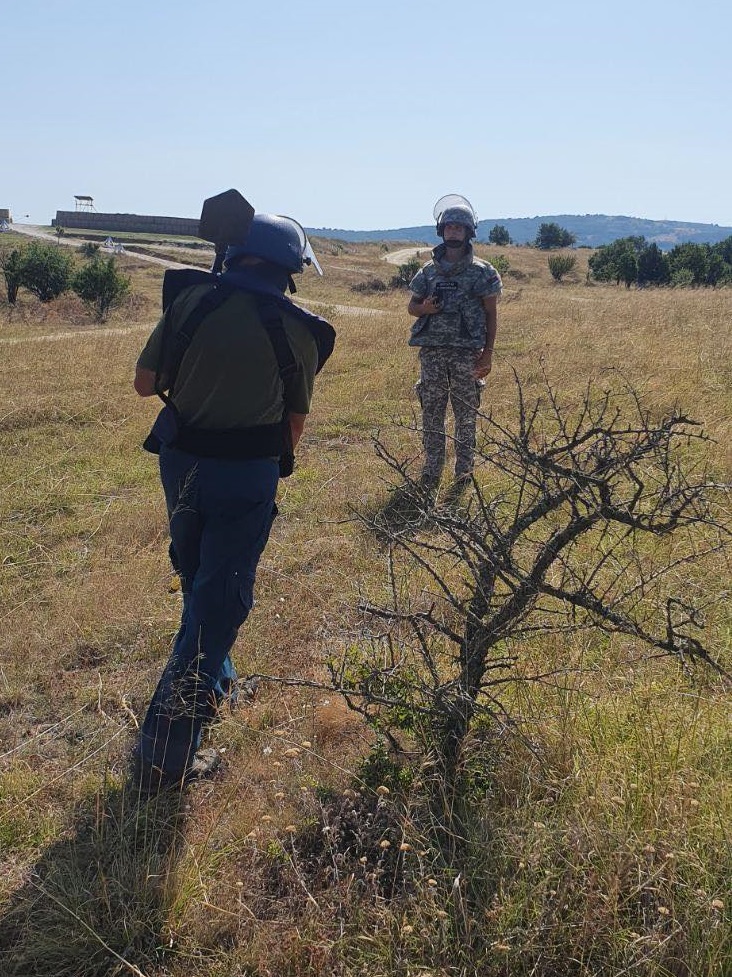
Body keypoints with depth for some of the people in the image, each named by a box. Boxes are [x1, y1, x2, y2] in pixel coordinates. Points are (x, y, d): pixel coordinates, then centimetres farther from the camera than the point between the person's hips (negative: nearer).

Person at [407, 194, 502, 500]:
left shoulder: (482, 272, 1)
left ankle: (463, 477, 11)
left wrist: (488, 353, -5)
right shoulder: (429, 270, 10)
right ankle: (431, 475, 17)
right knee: (431, 415, 6)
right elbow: (411, 306, 18)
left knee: (465, 417, 2)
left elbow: (491, 314, 2)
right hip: (432, 352, 3)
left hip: (467, 353, -3)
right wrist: (424, 308, -7)